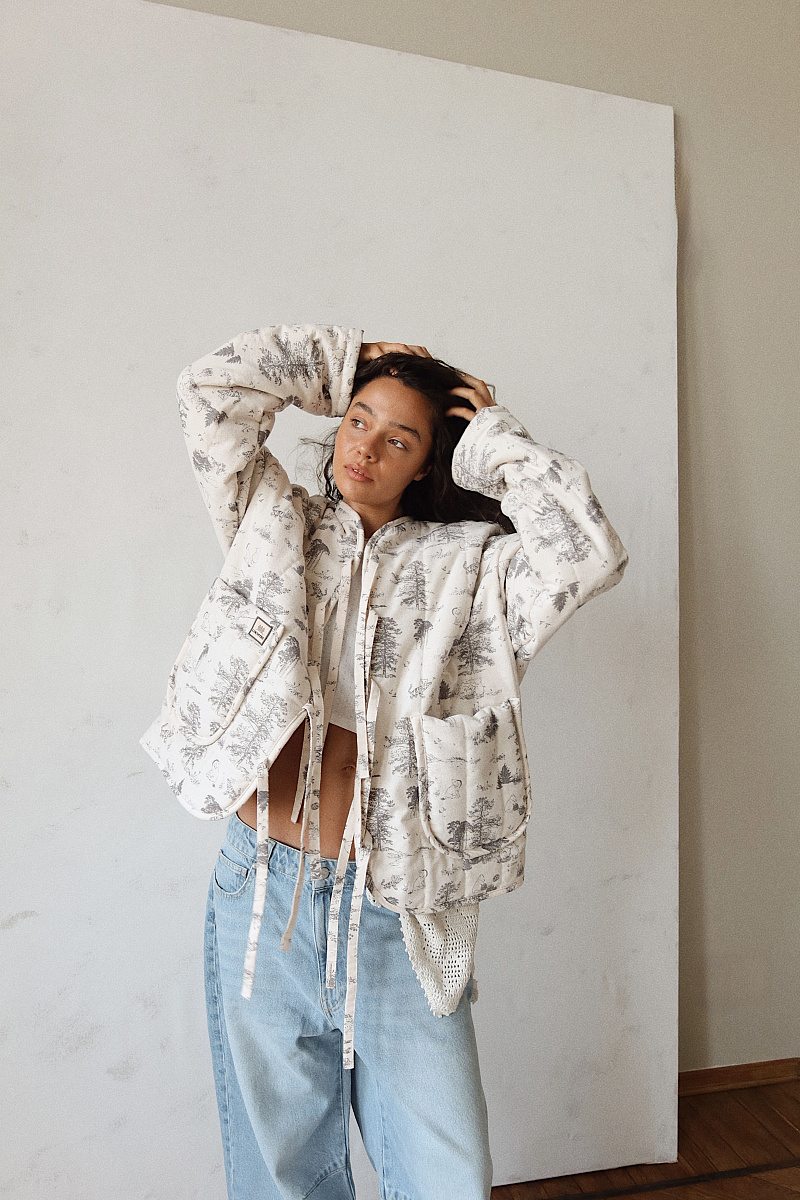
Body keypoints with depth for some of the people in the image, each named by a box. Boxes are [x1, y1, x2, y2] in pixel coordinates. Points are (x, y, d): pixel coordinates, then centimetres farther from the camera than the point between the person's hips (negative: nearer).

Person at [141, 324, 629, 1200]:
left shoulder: (464, 564, 3)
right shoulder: (276, 527, 8)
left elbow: (588, 553, -13)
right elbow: (214, 390, 0)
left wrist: (493, 442, -2)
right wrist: (344, 363, 7)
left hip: (397, 914, 0)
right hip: (265, 894, 1)